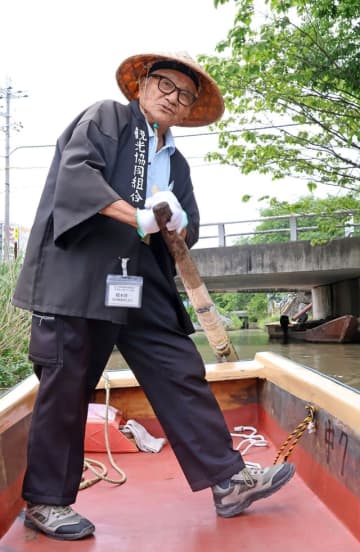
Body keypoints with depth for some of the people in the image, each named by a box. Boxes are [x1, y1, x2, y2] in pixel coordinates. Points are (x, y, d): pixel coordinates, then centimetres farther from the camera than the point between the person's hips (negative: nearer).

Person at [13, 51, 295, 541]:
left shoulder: (175, 162, 22)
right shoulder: (105, 117, 6)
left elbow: (189, 231, 15)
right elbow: (77, 171, -12)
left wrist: (174, 221, -10)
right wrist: (138, 216, -19)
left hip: (141, 286, 6)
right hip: (79, 277, -6)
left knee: (183, 375, 2)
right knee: (66, 387, 1)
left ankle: (228, 481, 10)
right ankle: (45, 501, 16)